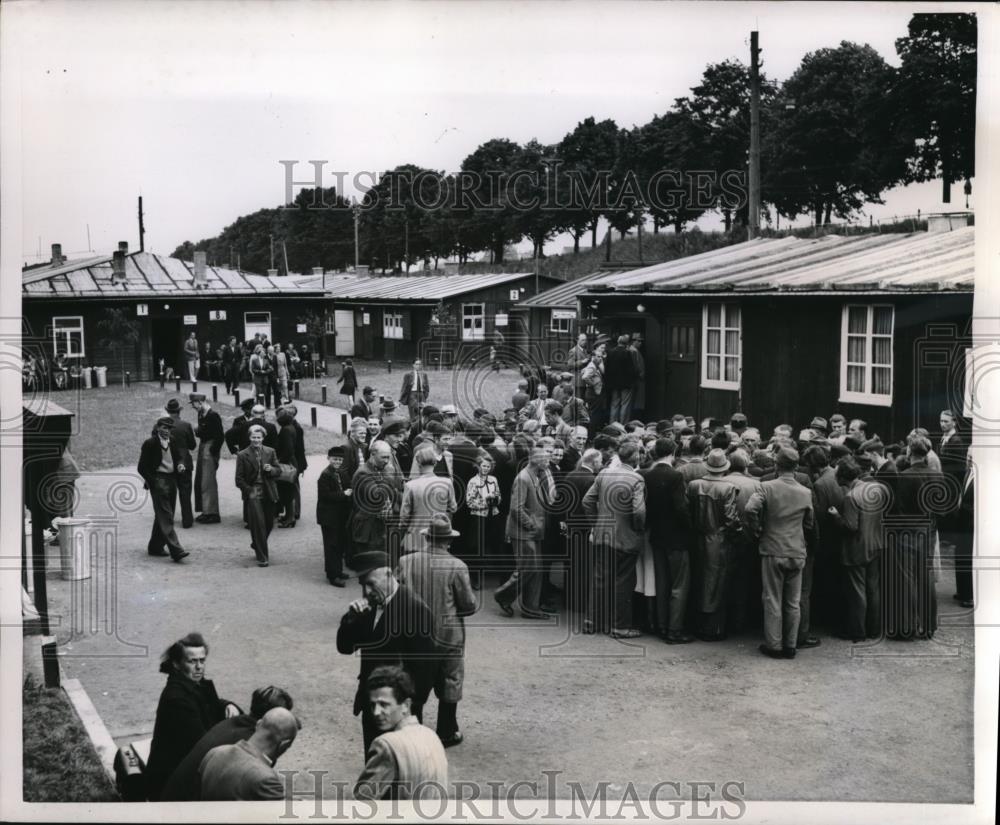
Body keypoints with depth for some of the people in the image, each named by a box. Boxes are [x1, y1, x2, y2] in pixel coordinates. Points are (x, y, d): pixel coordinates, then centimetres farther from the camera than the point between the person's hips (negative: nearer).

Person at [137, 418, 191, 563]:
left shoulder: (172, 442, 11)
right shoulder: (150, 443, -7)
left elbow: (178, 457, 19)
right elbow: (142, 467, -6)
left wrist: (180, 465, -3)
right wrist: (151, 481, -11)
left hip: (171, 480, 7)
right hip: (158, 481, -7)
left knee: (162, 515, 14)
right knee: (166, 517, -11)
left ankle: (155, 547, 27)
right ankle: (176, 550, -18)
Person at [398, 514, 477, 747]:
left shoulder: (406, 561, -10)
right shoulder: (456, 567, -19)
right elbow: (469, 605, -12)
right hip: (448, 636, -3)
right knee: (449, 684, 15)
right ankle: (447, 734, 24)